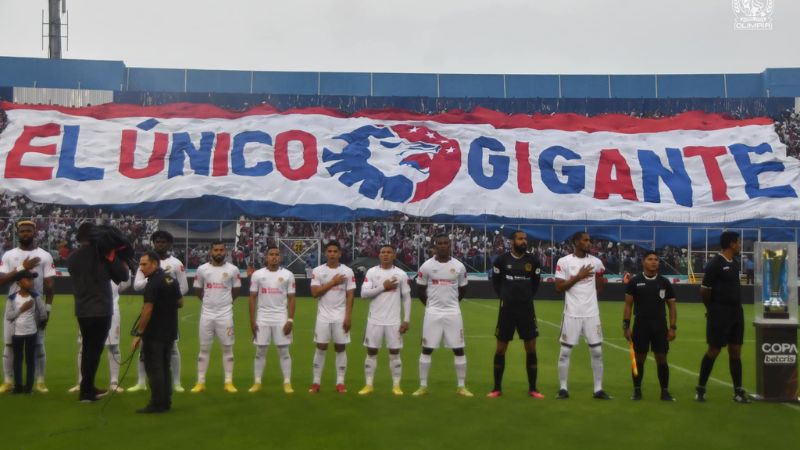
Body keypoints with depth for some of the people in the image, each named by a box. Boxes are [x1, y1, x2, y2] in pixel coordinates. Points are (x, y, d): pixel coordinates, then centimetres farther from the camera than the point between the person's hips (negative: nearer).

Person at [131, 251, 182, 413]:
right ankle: (166, 402, 18)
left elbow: (147, 311, -21)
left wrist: (138, 334, -18)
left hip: (154, 333, -8)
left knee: (154, 368, -2)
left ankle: (157, 404, 0)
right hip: (170, 332, 8)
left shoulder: (152, 284, -17)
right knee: (165, 366, 14)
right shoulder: (172, 280, 8)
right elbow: (179, 302, 17)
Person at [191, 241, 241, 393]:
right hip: (206, 314, 1)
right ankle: (200, 382, 12)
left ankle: (228, 382, 9)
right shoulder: (202, 269, 0)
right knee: (204, 348, 6)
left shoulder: (233, 270, -2)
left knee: (227, 348, 3)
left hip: (225, 314, -1)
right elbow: (198, 290, 13)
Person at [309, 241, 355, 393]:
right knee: (320, 348, 3)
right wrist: (332, 282, -13)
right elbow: (315, 293, -9)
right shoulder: (317, 271, 0)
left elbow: (350, 296, -2)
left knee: (340, 348, 4)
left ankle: (340, 382, 11)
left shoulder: (347, 271, 0)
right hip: (323, 316, 0)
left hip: (341, 317, 0)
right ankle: (316, 382, 10)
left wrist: (348, 317, -8)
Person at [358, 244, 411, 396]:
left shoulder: (401, 274, 1)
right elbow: (364, 294, -8)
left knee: (394, 353, 4)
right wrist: (383, 287, -15)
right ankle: (369, 385, 15)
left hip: (394, 321, 0)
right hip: (375, 320, 0)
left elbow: (406, 298, 4)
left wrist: (406, 320, -2)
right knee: (371, 352, 6)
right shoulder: (371, 272, -1)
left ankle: (396, 386, 13)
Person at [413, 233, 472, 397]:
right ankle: (423, 386, 11)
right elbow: (420, 289, 8)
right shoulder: (426, 266, -4)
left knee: (459, 349, 2)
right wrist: (430, 304, 10)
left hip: (453, 312, 1)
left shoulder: (459, 266, 0)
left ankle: (461, 386, 13)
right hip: (433, 312, -1)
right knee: (427, 349, 2)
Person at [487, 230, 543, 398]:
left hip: (527, 309, 1)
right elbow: (495, 281, 10)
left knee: (531, 349, 3)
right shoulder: (502, 260, -4)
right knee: (501, 349, 3)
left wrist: (527, 297, 10)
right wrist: (504, 296, 5)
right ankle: (497, 388, 14)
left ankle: (532, 388, 14)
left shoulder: (533, 260, 0)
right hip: (507, 309, -1)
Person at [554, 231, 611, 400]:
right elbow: (559, 287, -10)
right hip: (572, 314, -3)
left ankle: (598, 389, 14)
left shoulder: (596, 262, 6)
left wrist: (601, 278, 0)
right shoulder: (564, 261, -5)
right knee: (565, 351, 2)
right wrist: (578, 276, -15)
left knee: (597, 351, 5)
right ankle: (563, 388, 13)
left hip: (592, 314, 3)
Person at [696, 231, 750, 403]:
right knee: (714, 350, -2)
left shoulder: (735, 263, 11)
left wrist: (735, 306, 11)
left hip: (736, 312, 7)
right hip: (719, 313, -7)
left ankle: (738, 391, 13)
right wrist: (712, 310, 2)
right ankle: (701, 388, 10)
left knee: (735, 351, 8)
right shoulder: (715, 264, -14)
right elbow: (704, 290, -11)